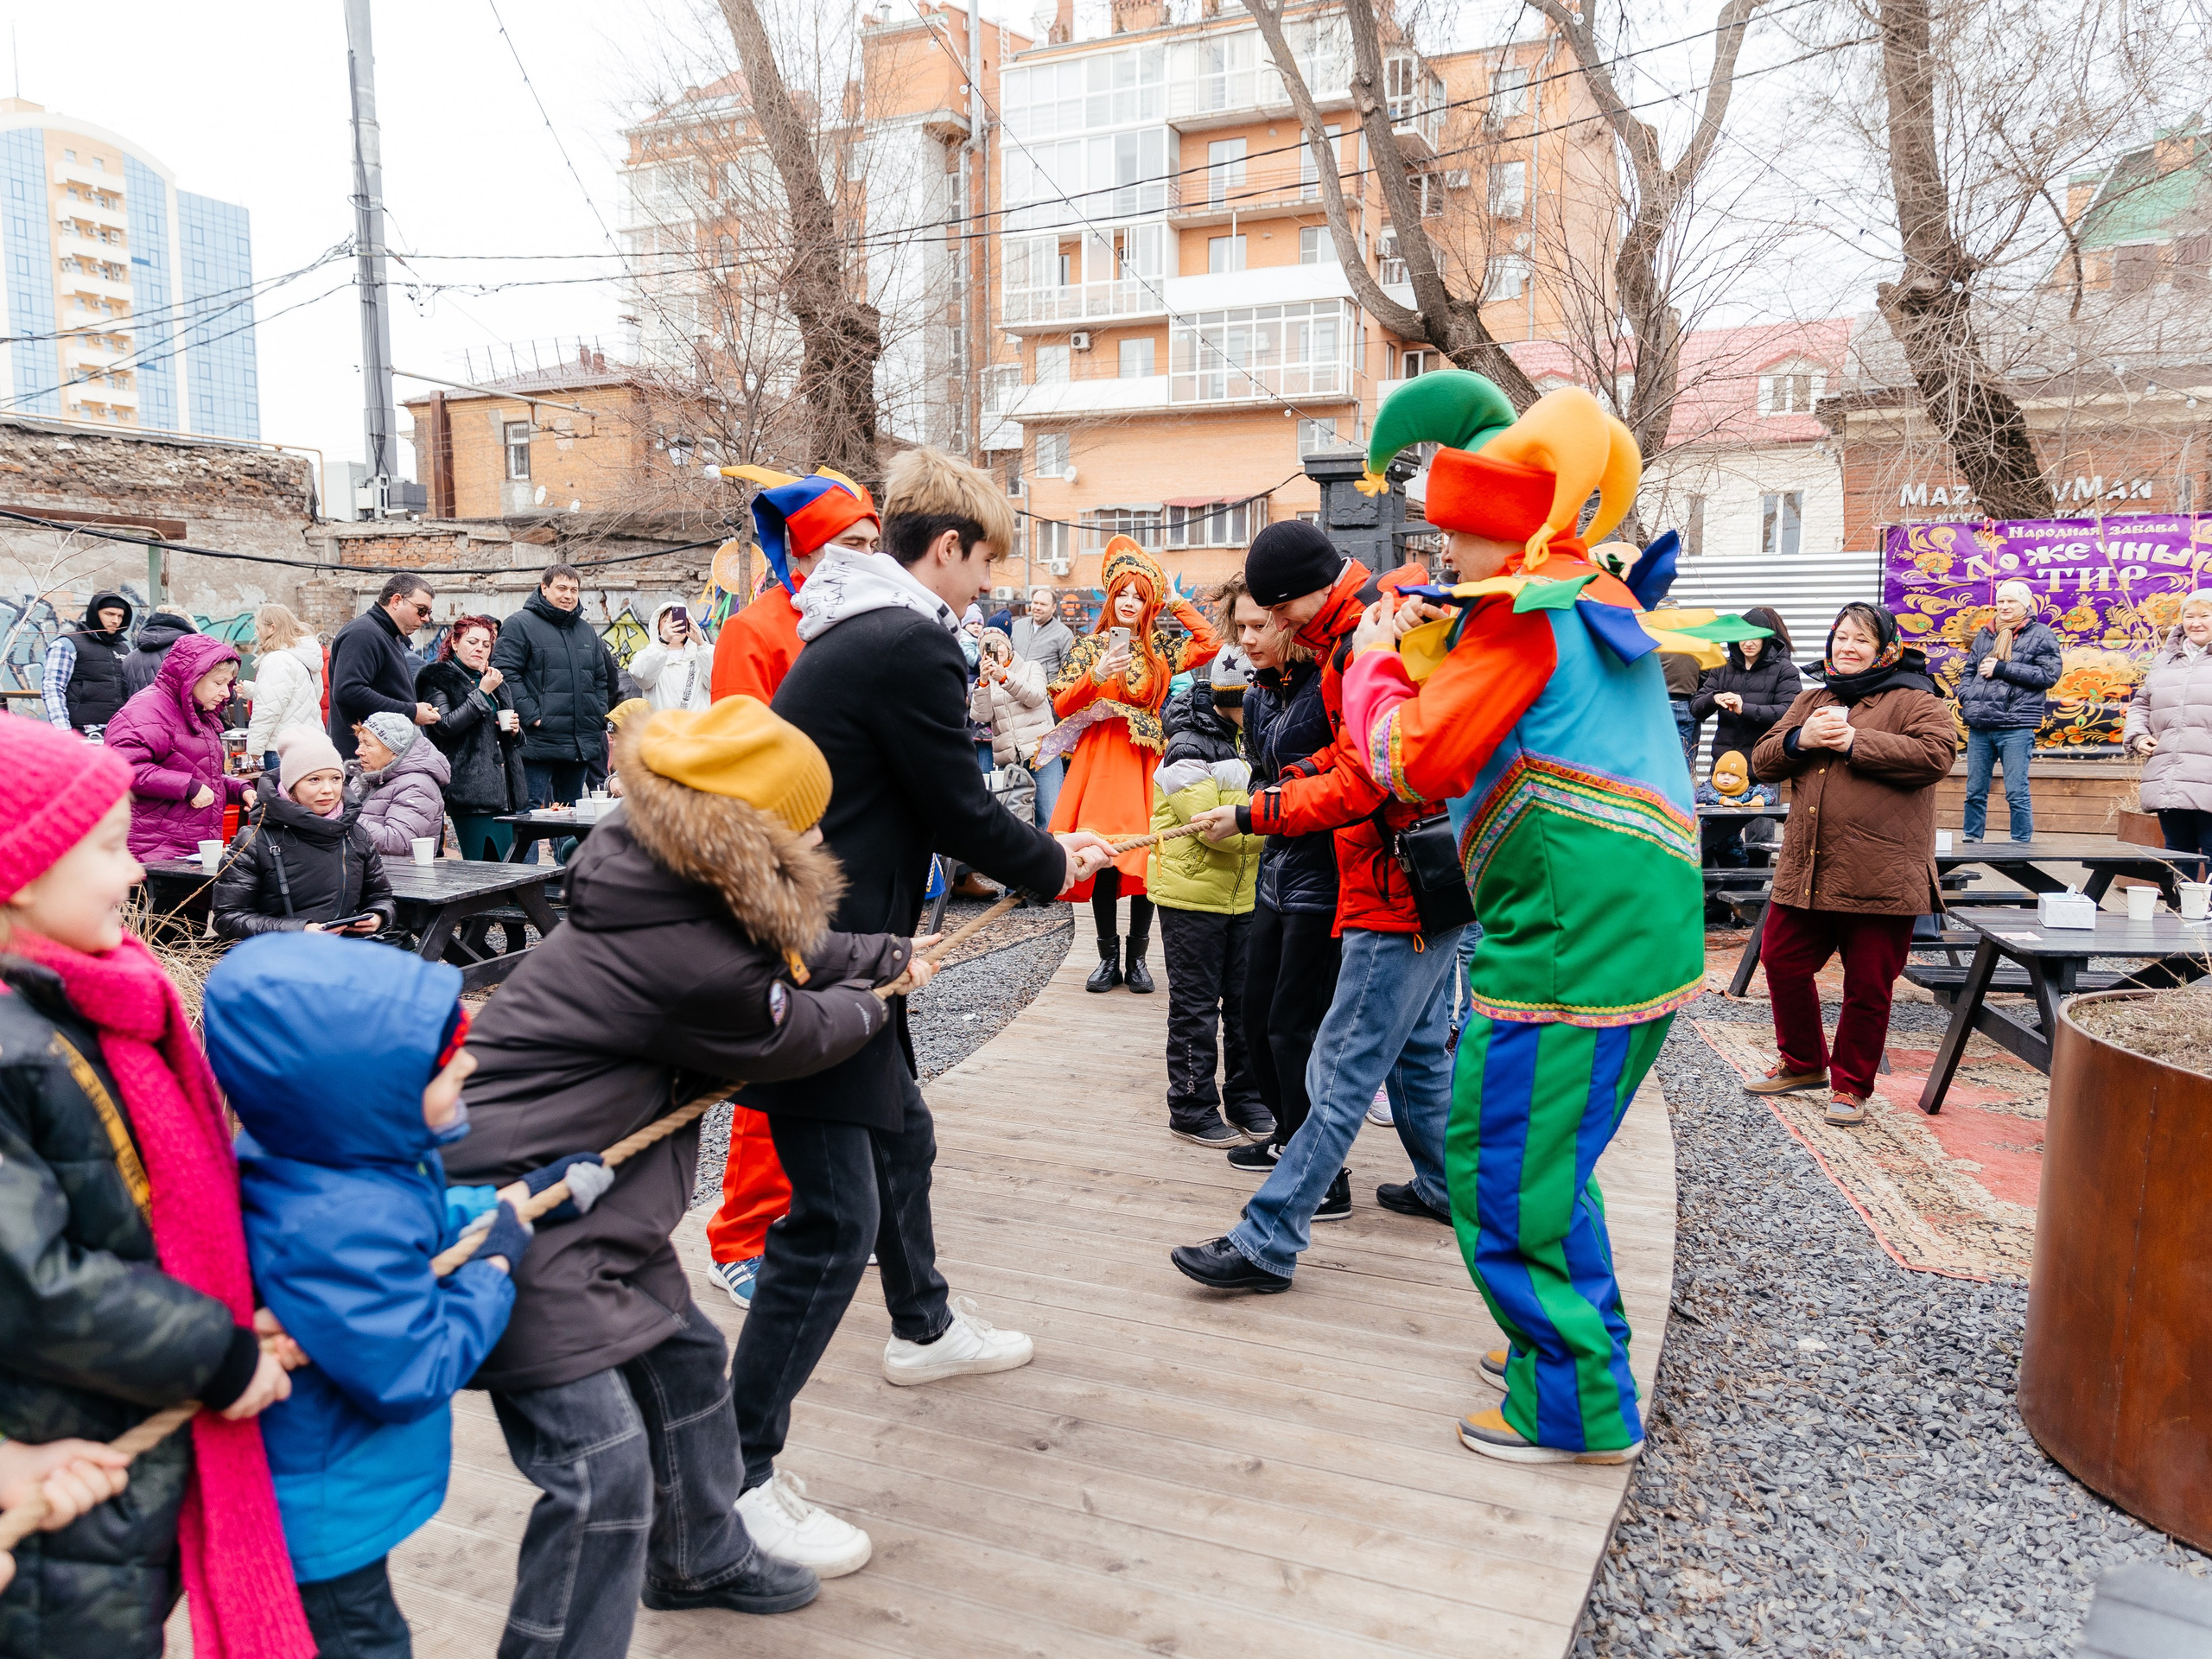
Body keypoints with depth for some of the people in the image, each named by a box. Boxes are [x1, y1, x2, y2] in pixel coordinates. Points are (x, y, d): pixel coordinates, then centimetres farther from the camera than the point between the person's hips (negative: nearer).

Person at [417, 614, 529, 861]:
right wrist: (483, 693, -11)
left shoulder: (495, 680, 24)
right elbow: (445, 725, -13)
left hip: (503, 792, 7)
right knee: (486, 869, -13)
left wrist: (515, 730, 9)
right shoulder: (437, 679, 3)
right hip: (471, 789, -7)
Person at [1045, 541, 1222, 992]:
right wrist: (1096, 676, -15)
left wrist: (1175, 601, 3)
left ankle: (1136, 958, 10)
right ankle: (1109, 958, 8)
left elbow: (1211, 643, -4)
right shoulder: (1089, 646, 8)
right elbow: (1060, 705, 1)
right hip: (1099, 760, 0)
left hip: (1145, 760, 1)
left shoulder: (1160, 649, 10)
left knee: (1144, 855, -3)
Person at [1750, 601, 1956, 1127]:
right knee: (1782, 962, 11)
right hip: (1804, 868, 6)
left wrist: (1855, 742, -16)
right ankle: (1802, 1063, 31)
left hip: (1879, 878, -5)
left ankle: (1851, 1087, 16)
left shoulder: (1914, 699, 0)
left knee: (1868, 985, 1)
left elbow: (1938, 753, -17)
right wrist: (1801, 740, -7)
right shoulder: (1810, 701, 17)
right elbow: (1762, 762, 14)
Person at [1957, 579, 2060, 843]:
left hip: (2016, 727, -4)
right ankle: (1970, 840, 17)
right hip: (1979, 725, 5)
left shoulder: (2041, 635, 3)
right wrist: (1966, 697, 1)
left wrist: (2001, 668, -11)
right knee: (1975, 791, 9)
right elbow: (1968, 670, 21)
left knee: (2017, 794, -3)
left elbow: (2050, 673, -8)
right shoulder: (1985, 634, 17)